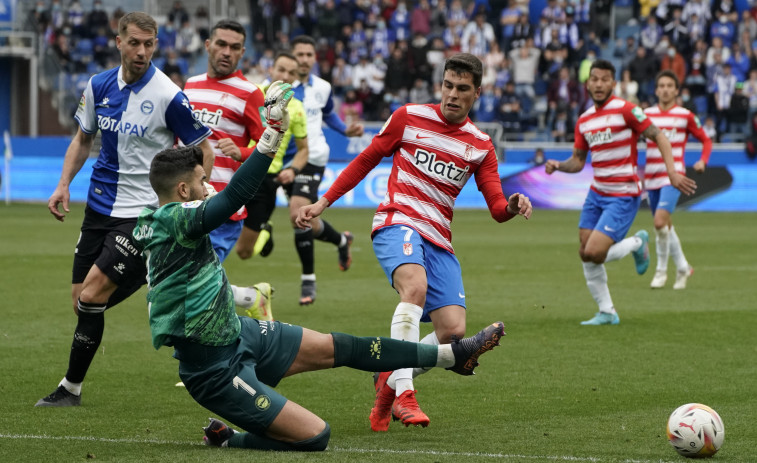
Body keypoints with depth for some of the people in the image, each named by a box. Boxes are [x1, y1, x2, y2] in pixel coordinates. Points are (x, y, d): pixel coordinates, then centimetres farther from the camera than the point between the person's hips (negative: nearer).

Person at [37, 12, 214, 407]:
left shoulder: (168, 96, -14)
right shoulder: (98, 86, 3)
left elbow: (204, 150, -5)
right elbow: (83, 138, 18)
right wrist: (64, 184, 6)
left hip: (143, 212, -6)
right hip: (99, 207, 6)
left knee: (92, 296, -13)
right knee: (81, 299, 5)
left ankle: (71, 387, -2)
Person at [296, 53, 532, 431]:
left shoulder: (481, 146, 12)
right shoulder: (409, 117, 4)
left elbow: (496, 207, 6)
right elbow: (366, 161, 13)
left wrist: (511, 207, -18)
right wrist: (322, 203, 10)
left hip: (439, 240, 4)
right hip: (397, 221, -4)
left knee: (453, 330, -11)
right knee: (415, 286, -36)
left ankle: (389, 380, 13)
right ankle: (403, 393, -41)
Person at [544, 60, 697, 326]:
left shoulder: (625, 110, -12)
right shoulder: (584, 120, 8)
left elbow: (658, 136, -10)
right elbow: (578, 161, 15)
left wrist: (672, 172, -19)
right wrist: (558, 166, -6)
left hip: (623, 196, -7)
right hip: (596, 194, 7)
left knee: (593, 254, -18)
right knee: (585, 254, 2)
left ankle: (637, 243, 11)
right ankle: (606, 313, 17)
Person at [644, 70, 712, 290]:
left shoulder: (686, 116, -1)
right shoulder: (646, 114, 7)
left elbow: (706, 140, 9)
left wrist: (703, 161, -8)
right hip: (651, 177, 4)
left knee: (660, 221, -21)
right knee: (665, 225, 10)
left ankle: (661, 269, -7)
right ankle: (683, 267, 27)